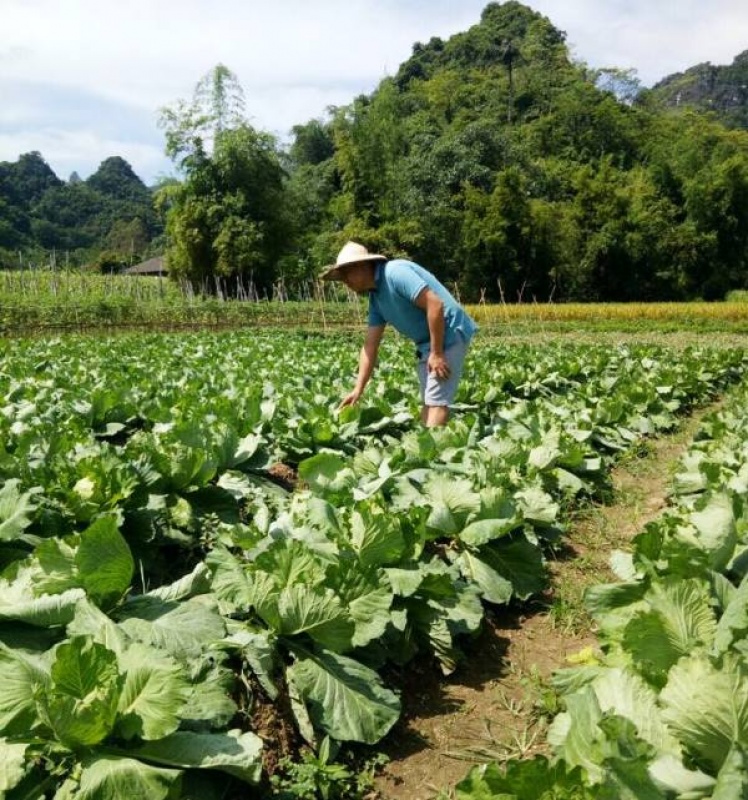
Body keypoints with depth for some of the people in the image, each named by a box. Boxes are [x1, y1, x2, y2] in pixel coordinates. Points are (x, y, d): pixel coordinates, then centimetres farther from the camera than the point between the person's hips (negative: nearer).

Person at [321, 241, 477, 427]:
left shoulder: (395, 272, -18)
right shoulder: (375, 297, 10)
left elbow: (435, 304, -25)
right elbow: (370, 346, 10)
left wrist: (436, 353, -22)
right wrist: (358, 389, 5)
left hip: (448, 334, -10)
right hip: (426, 343, 10)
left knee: (437, 400, -12)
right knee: (427, 401, 11)